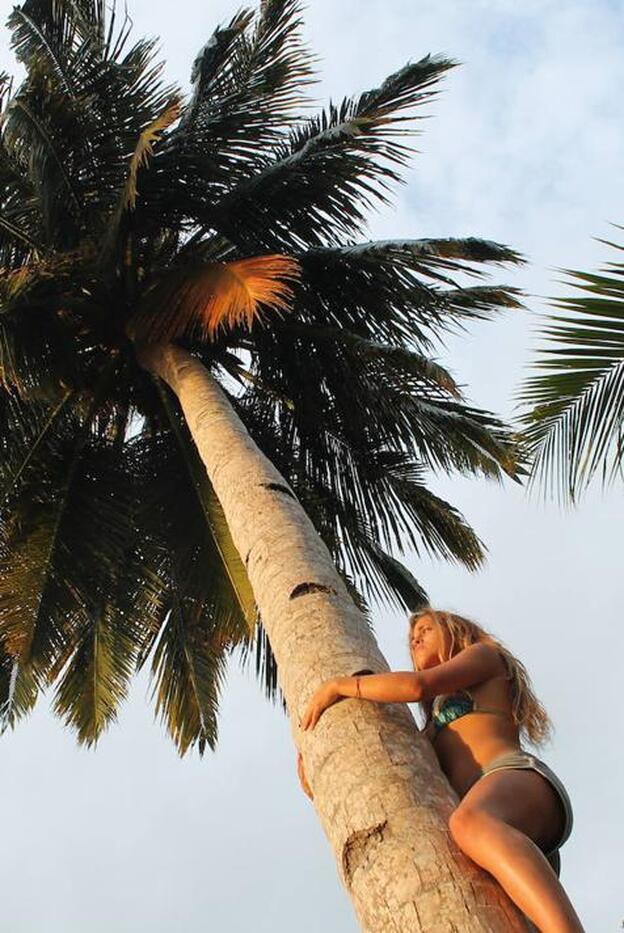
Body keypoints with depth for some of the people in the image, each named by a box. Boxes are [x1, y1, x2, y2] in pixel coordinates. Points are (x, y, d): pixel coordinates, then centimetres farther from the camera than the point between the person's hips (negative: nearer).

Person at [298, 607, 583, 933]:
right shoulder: (440, 716, 41)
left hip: (519, 781, -8)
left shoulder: (483, 654, 19)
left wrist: (336, 685, 7)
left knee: (470, 823, -42)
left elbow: (418, 684, 0)